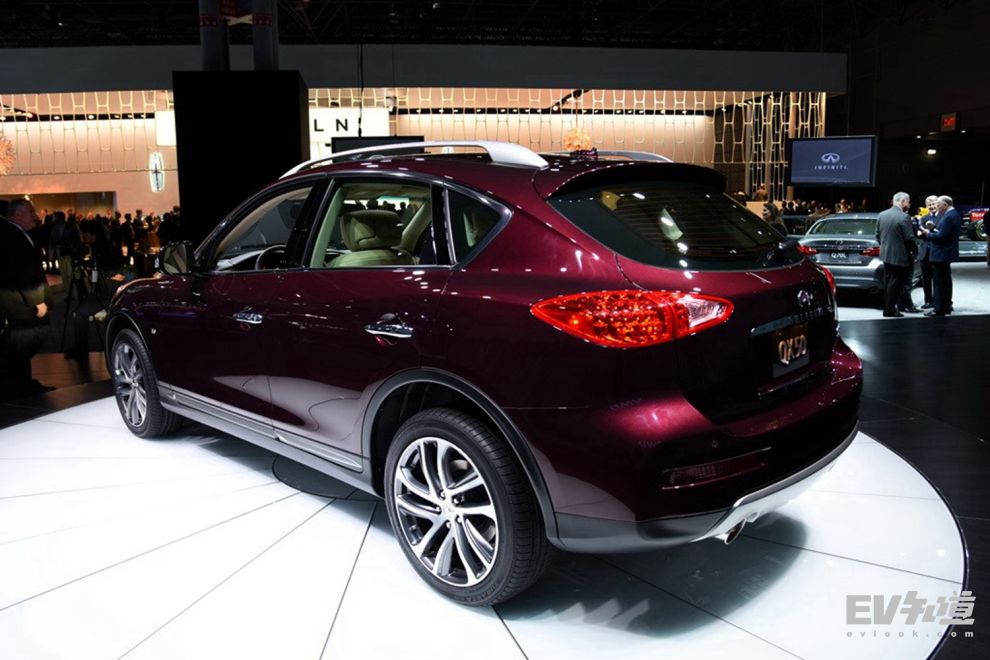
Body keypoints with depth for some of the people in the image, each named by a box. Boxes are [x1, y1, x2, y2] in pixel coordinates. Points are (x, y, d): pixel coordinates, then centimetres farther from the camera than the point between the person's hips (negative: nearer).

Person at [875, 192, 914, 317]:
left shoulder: (882, 215, 4)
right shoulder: (904, 217, -17)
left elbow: (877, 235, 10)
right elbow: (908, 238, -17)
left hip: (885, 254, 7)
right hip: (898, 256, -7)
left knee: (887, 281, 16)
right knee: (895, 283, 0)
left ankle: (887, 307, 24)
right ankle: (890, 310, 4)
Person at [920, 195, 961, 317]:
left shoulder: (948, 217, -20)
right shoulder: (953, 214, 12)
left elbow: (941, 236, -24)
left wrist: (928, 233, -9)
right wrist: (933, 230, 1)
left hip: (941, 255, -11)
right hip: (946, 253, 11)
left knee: (939, 282, -6)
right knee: (945, 280, 19)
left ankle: (939, 309, -2)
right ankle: (947, 306, 30)